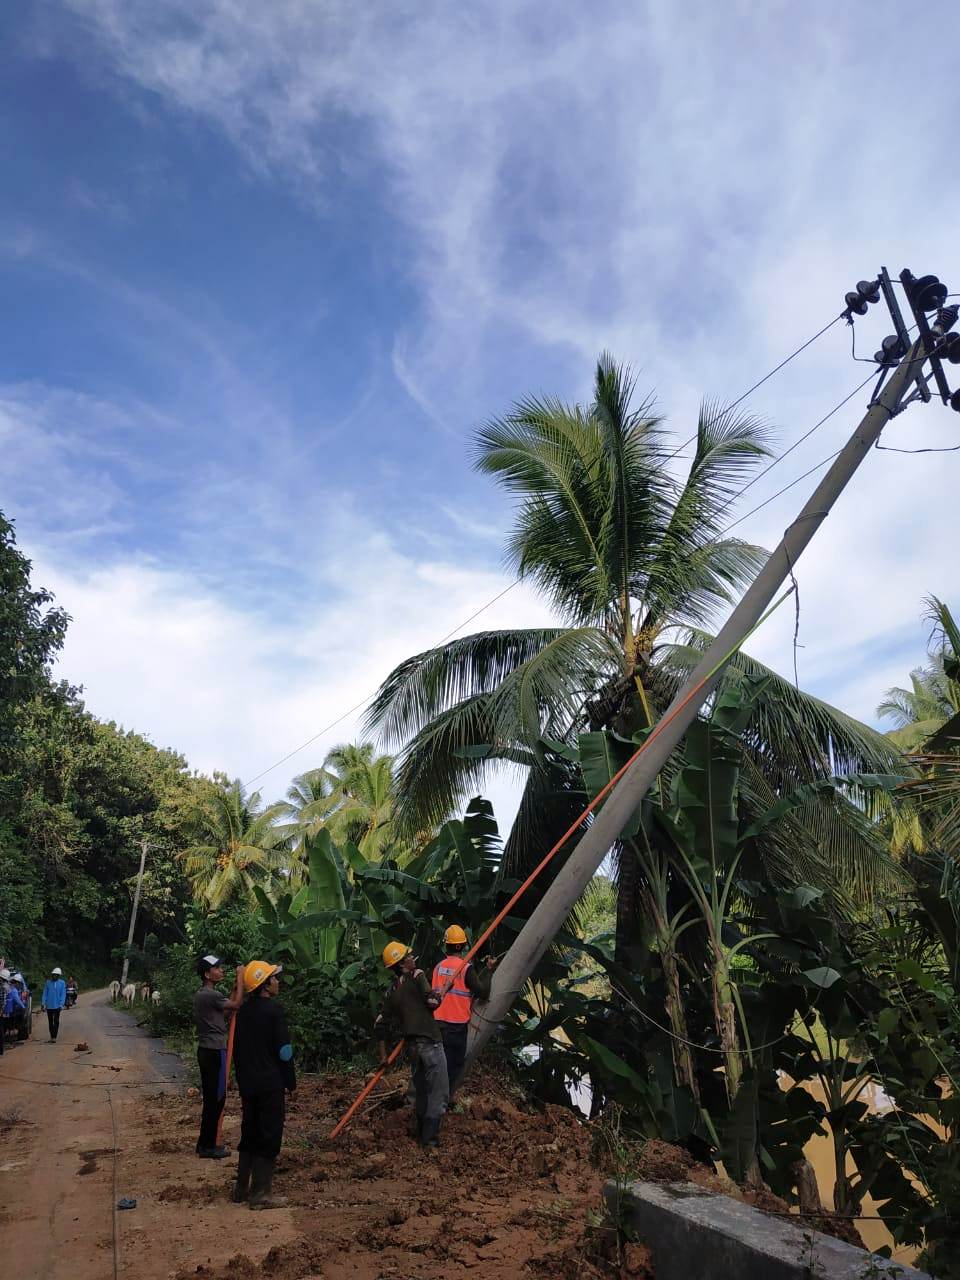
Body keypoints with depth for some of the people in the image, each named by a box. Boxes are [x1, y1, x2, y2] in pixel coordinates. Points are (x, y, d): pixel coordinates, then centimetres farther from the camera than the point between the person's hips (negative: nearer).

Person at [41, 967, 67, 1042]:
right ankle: (52, 1036, 21)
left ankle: (54, 1037, -4)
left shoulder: (62, 983, -3)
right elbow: (45, 993, 3)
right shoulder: (48, 982, 1)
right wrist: (43, 1003, -3)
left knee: (56, 1021, -4)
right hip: (49, 1006, 2)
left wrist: (61, 1004, -12)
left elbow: (63, 994, -4)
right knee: (50, 1021, 11)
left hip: (57, 1005, -2)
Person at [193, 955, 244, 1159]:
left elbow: (225, 1010, 15)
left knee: (210, 1098, 16)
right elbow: (237, 1004, -14)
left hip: (206, 1050, 10)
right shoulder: (211, 995, -19)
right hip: (214, 1052, -10)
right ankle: (208, 1146, 6)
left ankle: (205, 1142, 23)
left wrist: (234, 988, 12)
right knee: (216, 1098, -1)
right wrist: (240, 980, -7)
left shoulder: (202, 995, 12)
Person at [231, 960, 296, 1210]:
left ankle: (241, 1188, 26)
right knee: (269, 1138, 2)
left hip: (247, 1083, 8)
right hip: (270, 1085, -8)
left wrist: (242, 1078, 21)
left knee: (249, 1134, 19)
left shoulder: (243, 1010, 6)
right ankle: (260, 1194, 6)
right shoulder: (272, 1009, -17)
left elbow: (237, 1048, 13)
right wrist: (291, 1083, -6)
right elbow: (284, 1050, -16)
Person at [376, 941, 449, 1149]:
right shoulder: (417, 976, -9)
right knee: (439, 1093, 2)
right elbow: (432, 1002, -18)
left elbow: (380, 1023, 10)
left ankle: (420, 1132, 32)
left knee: (421, 1092, 22)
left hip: (411, 1046, 7)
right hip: (430, 1043, -7)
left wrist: (383, 1055, 18)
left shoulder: (391, 993, 10)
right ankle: (429, 1138, 4)